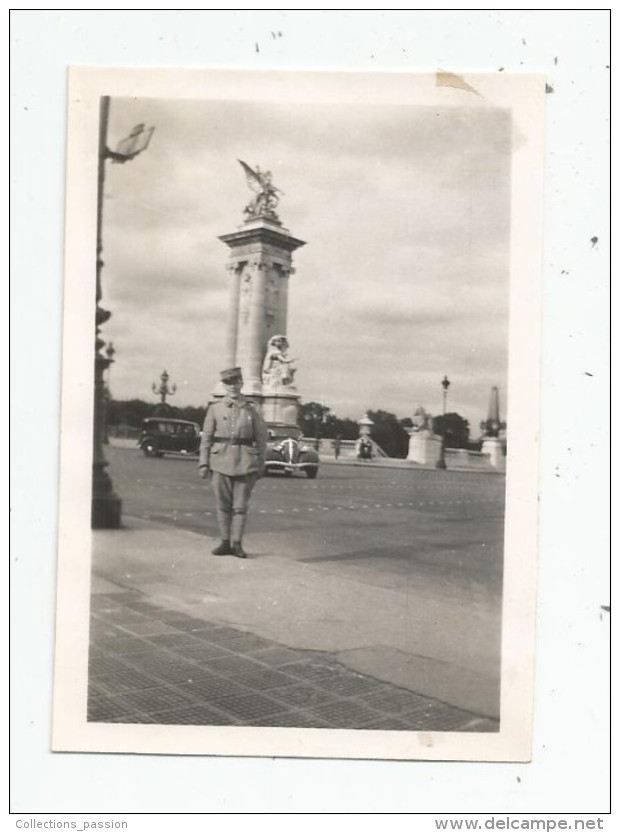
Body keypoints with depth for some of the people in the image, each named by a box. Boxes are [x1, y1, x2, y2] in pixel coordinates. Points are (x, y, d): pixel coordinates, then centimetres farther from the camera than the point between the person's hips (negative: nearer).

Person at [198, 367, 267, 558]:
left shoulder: (251, 409, 5)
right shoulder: (215, 408, 5)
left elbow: (261, 438, 7)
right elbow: (206, 437, 5)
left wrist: (260, 465, 4)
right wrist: (203, 463, -1)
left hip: (245, 462, 0)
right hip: (221, 461, 1)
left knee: (241, 505, 1)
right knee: (222, 505, 5)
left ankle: (237, 543, 8)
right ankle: (225, 542, 14)